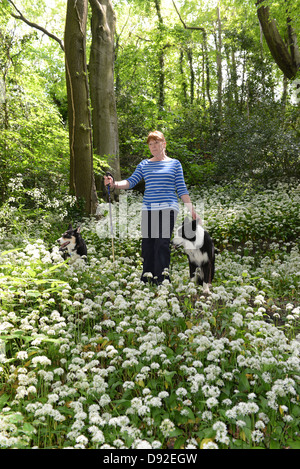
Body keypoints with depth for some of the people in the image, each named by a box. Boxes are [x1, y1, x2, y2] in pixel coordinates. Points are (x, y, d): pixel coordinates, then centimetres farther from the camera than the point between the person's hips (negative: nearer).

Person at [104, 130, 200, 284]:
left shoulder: (174, 163, 10)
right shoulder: (144, 164, 15)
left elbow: (182, 189, 7)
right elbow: (131, 182, 4)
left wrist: (191, 209, 0)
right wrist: (114, 183, -14)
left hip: (167, 208, -3)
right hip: (148, 208, 3)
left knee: (162, 244, -12)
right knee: (147, 244, 4)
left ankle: (161, 279, -6)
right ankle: (146, 279, 16)